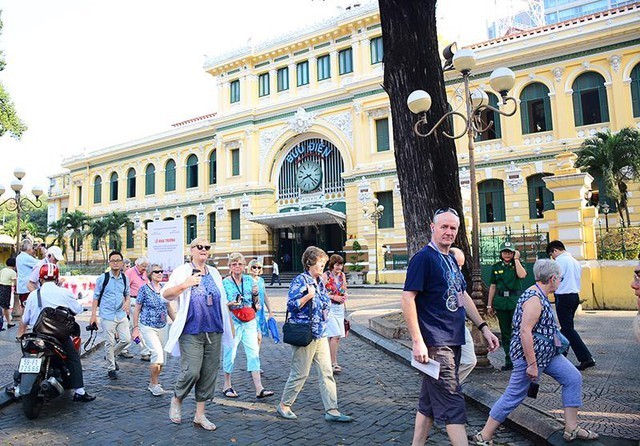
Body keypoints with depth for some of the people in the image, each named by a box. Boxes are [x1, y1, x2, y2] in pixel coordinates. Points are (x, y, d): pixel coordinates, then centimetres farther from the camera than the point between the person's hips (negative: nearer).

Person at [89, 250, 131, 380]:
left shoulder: (125, 278, 5)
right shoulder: (103, 278, -6)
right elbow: (96, 296, -1)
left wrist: (127, 302, -5)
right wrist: (93, 315, -5)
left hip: (121, 315, 4)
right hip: (107, 316, -4)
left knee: (126, 339, 3)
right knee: (110, 343, 2)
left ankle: (111, 356, 31)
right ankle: (111, 369, 18)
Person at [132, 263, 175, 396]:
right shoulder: (144, 289, -9)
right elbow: (137, 309, -5)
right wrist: (135, 328, -8)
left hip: (162, 327, 6)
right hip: (148, 327, -5)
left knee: (161, 358, 9)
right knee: (157, 353, -18)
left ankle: (152, 383, 27)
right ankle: (154, 384, 0)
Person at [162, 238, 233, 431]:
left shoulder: (214, 273, 15)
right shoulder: (182, 271, 0)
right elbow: (165, 294, -8)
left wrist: (227, 325, 20)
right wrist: (184, 285, -25)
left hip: (214, 332, 5)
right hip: (191, 332, -5)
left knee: (209, 374, 6)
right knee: (191, 372, -11)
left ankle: (200, 416, 19)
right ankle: (176, 401, 19)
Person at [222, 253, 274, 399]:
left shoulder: (249, 280, 7)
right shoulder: (225, 283, -2)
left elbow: (256, 303, 15)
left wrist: (256, 294, -6)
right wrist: (229, 304, -21)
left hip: (249, 322, 3)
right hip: (232, 322, -3)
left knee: (254, 353, -2)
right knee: (230, 353, 4)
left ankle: (259, 389, -1)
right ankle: (227, 386, 24)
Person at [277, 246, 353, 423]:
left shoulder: (320, 282, 13)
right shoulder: (300, 280, -11)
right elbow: (291, 305, -18)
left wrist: (325, 311, 9)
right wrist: (309, 295, -24)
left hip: (320, 335, 8)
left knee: (327, 373, 7)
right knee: (300, 374, 3)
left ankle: (332, 410, 12)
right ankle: (284, 405, 22)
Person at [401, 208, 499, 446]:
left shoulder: (451, 260, 15)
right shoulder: (423, 258, -12)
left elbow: (463, 296, 22)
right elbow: (407, 298, -17)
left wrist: (483, 328, 17)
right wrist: (417, 341, -21)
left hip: (453, 341, 9)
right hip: (435, 344, -9)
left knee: (430, 401, 16)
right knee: (452, 403, -3)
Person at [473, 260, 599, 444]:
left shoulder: (538, 294, 9)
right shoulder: (534, 299, -23)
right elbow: (525, 332, -28)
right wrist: (532, 364, -26)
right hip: (531, 355, -10)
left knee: (573, 378, 10)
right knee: (513, 397, -2)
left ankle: (571, 428, 20)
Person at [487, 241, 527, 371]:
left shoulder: (518, 264, 4)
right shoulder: (496, 267, 10)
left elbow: (522, 275, -19)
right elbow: (492, 286, 12)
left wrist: (516, 259, -10)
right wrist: (489, 305, 10)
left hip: (516, 301, -3)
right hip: (500, 302, 3)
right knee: (505, 333, 8)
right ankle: (509, 361, 17)